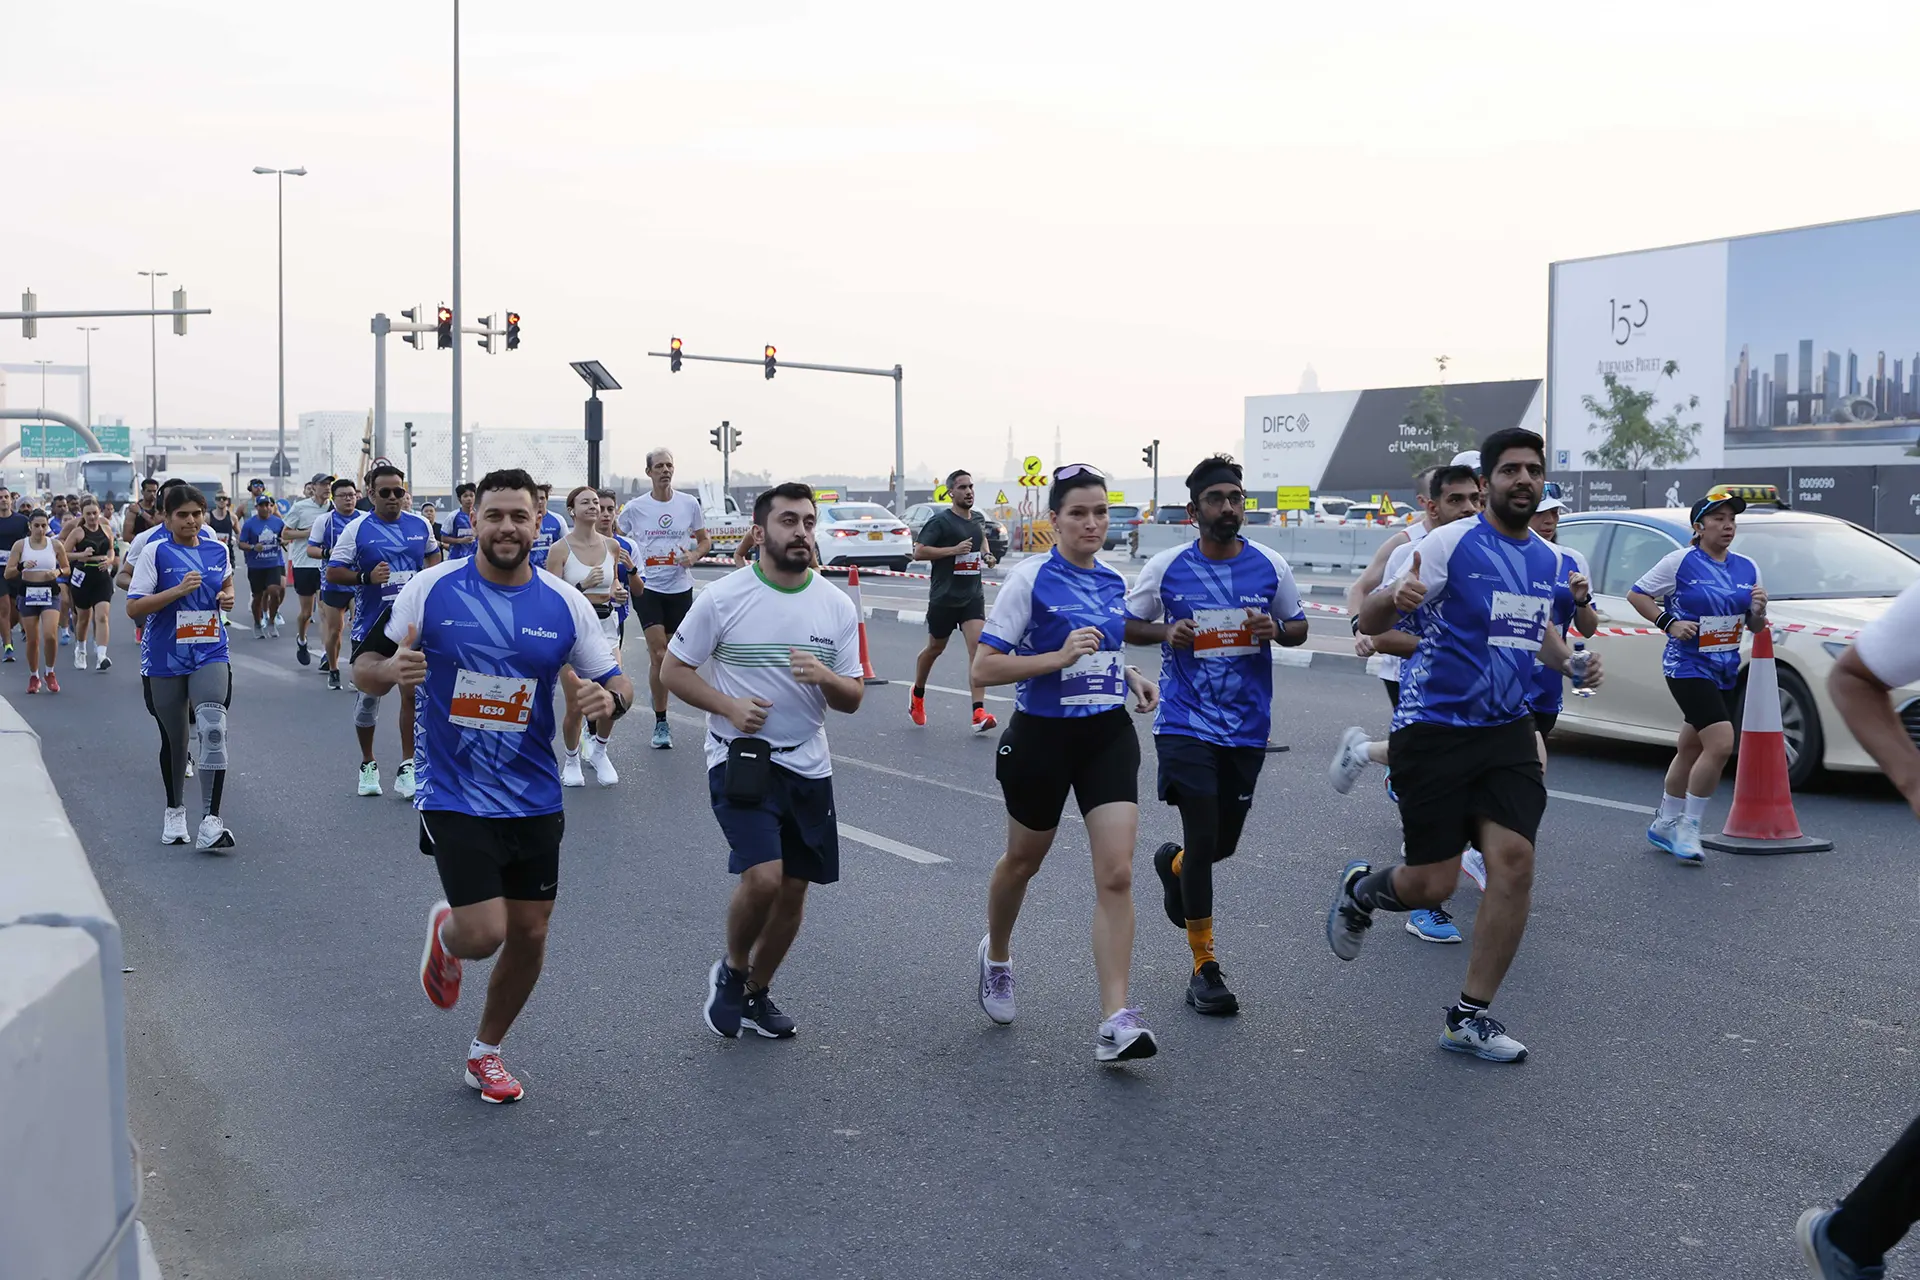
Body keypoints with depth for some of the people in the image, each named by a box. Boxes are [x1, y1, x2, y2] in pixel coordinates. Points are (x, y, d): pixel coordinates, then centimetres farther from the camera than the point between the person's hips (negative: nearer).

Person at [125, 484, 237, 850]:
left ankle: (210, 820, -21)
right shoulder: (155, 552, -6)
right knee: (174, 739, 12)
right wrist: (178, 590, -21)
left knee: (214, 729, -19)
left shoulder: (217, 549, 5)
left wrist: (227, 596, 6)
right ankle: (174, 810, 35)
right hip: (164, 659, -1)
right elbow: (133, 608, -11)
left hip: (210, 655, 1)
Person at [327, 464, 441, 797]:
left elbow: (432, 554, 23)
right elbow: (333, 572, -7)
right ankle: (368, 765, 25)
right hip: (370, 628, -2)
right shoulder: (357, 529, -7)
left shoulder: (420, 525, 4)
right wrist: (366, 577, -22)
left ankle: (407, 767, 6)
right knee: (367, 697, 7)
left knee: (413, 694, -3)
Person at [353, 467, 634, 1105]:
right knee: (484, 933, -13)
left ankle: (486, 1051, 33)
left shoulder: (565, 604, 0)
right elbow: (364, 666, -1)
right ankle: (444, 930, 27)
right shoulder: (431, 588, -7)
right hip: (454, 796, -3)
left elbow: (616, 681, 6)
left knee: (529, 933, 8)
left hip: (534, 798, 3)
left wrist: (607, 699, -18)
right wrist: (391, 670, -25)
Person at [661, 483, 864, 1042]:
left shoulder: (837, 605, 1)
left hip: (807, 765, 4)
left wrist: (825, 677, -18)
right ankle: (731, 970, 9)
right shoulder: (723, 597, -8)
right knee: (762, 877, -20)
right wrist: (729, 706, -17)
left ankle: (757, 993, 32)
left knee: (793, 889, 10)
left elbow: (852, 700, 5)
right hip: (739, 759, -4)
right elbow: (673, 670, -2)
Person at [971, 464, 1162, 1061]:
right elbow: (983, 668, -16)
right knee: (1023, 860, 17)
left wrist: (1131, 676, 6)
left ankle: (1115, 1021, -9)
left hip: (1109, 736, 4)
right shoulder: (1031, 577, -12)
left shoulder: (1113, 581, 5)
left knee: (1116, 875, -9)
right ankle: (997, 956, 47)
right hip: (1043, 736, -4)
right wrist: (1059, 657, -25)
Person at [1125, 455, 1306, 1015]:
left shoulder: (1271, 565, 0)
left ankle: (1173, 864, 51)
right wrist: (1166, 632, -14)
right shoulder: (1166, 567, -4)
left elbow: (1299, 628, 11)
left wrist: (1275, 630, -12)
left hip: (1247, 727, 3)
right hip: (1185, 724, -3)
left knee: (1225, 841, 13)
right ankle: (1204, 966, 5)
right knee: (1202, 837, -8)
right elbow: (1127, 625, 6)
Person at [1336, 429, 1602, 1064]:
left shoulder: (1546, 559, 11)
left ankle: (1470, 1017, 3)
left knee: (1514, 860, -10)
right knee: (1432, 884, -5)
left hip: (1506, 731, 5)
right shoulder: (1452, 543, -9)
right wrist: (1395, 599, -34)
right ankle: (1359, 889, 32)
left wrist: (1569, 660, 9)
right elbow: (1370, 622, -10)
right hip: (1434, 728, -5)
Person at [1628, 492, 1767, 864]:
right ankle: (1689, 827, -6)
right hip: (1688, 666, -7)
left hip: (1725, 671, 7)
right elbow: (1636, 594, -3)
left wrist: (1758, 610, -7)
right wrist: (1670, 623, -13)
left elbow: (1755, 626, 15)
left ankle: (1664, 824, 29)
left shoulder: (1747, 568, 9)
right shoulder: (1681, 561, -8)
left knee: (1691, 749, 15)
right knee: (1721, 743, -19)